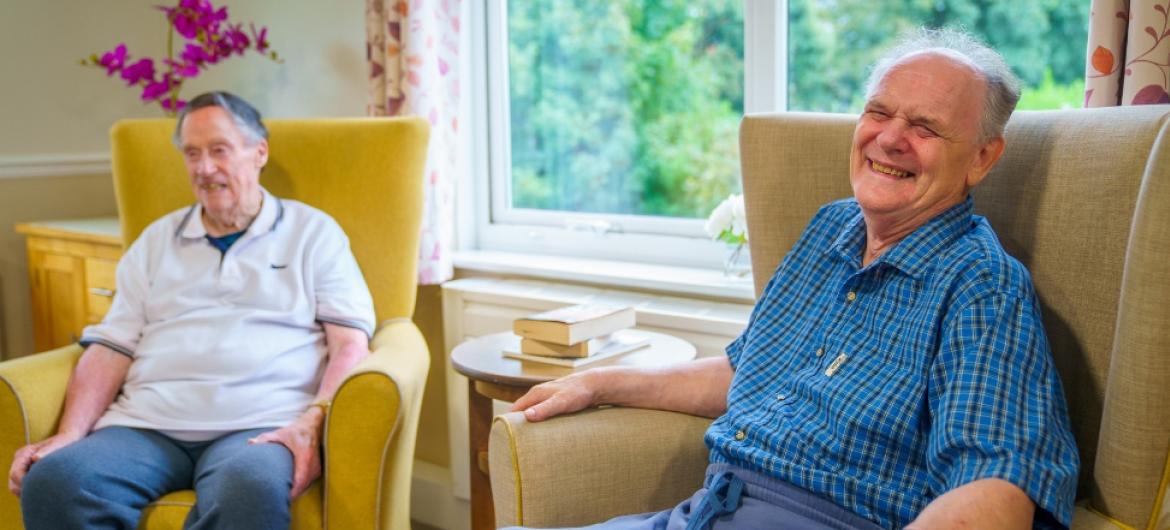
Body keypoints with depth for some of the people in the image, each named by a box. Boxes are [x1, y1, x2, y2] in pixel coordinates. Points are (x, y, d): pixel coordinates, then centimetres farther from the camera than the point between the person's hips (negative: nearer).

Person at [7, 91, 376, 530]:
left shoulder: (313, 232, 13)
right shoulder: (157, 239, 24)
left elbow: (350, 343, 3)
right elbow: (111, 347, 16)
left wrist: (314, 422, -15)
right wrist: (71, 433, -1)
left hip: (258, 425, -3)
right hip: (146, 424, 3)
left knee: (250, 489, -40)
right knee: (52, 480, -29)